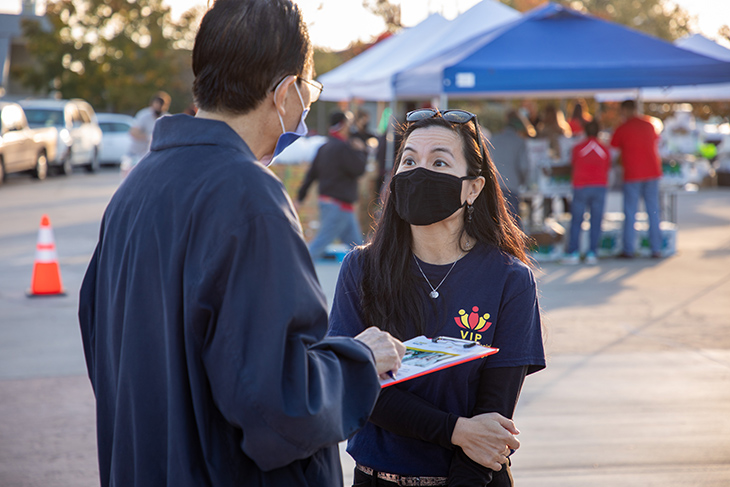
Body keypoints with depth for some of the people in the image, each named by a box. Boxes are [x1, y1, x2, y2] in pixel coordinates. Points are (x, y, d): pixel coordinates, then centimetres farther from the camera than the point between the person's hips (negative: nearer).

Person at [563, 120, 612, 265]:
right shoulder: (605, 150, 7)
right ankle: (592, 254, 0)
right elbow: (607, 168, 16)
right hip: (600, 186, 1)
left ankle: (573, 253, 1)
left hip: (581, 187, -1)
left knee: (576, 220, 3)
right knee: (596, 221, 3)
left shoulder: (577, 148, 1)